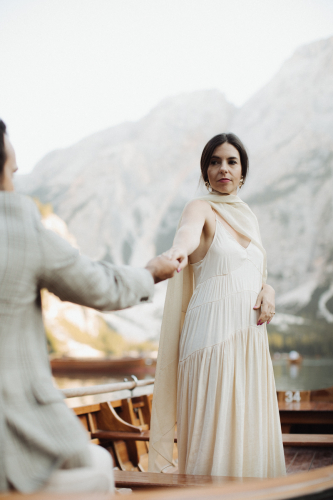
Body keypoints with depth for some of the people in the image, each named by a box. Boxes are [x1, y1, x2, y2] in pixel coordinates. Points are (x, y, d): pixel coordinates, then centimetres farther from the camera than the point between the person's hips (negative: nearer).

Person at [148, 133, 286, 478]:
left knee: (250, 428, 8)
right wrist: (178, 251, -49)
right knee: (213, 430, -7)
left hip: (251, 333, 6)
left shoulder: (248, 216, 19)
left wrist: (268, 290, -4)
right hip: (213, 329, -6)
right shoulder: (201, 208, 0)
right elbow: (189, 231, -25)